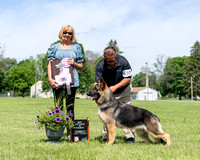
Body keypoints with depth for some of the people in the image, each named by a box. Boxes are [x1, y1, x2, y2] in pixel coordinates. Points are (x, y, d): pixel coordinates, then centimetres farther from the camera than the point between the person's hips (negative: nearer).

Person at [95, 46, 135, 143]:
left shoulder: (123, 61, -23)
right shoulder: (100, 65, -21)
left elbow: (128, 79, -17)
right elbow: (97, 82, -21)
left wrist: (115, 87, -28)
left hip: (123, 91, -1)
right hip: (107, 92, 1)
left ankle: (130, 136, 1)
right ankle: (106, 137, 7)